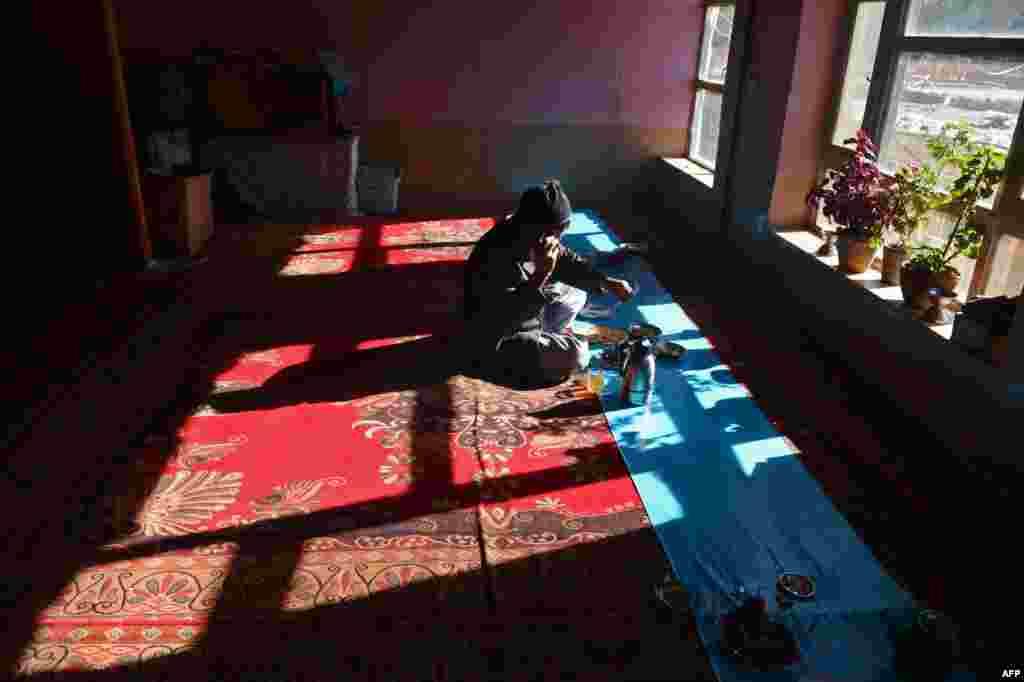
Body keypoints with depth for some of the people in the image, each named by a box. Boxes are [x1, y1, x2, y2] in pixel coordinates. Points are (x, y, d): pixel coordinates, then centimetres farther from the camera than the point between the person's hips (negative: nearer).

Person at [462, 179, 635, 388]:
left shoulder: (533, 239, -8)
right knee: (576, 355, -20)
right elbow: (504, 318, -38)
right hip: (496, 347, -9)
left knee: (576, 293, 17)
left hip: (526, 317, 9)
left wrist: (608, 283, -1)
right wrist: (540, 275, -42)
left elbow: (567, 261, 8)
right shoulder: (495, 258, -34)